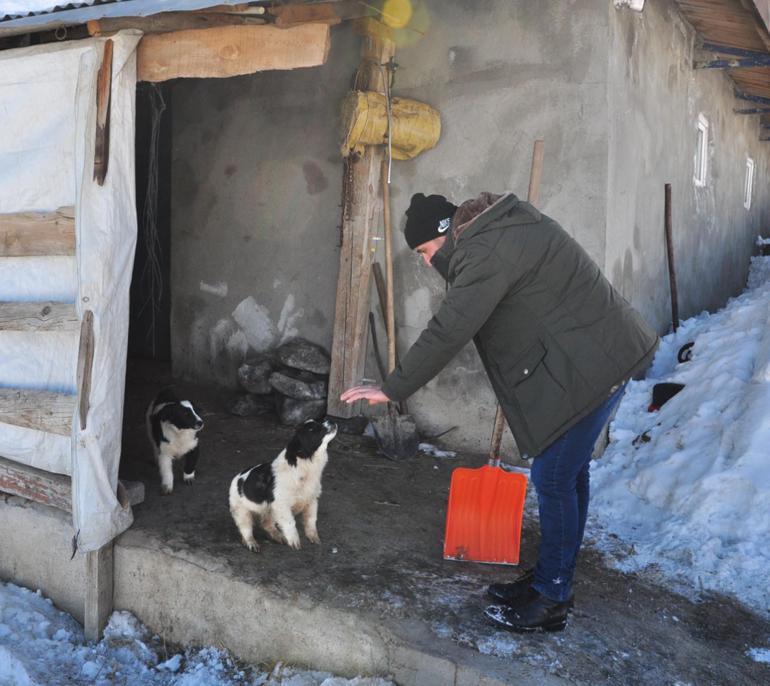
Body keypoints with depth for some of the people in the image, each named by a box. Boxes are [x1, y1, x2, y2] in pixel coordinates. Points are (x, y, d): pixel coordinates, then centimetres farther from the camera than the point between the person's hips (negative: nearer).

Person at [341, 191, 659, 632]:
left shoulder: (489, 251, -21)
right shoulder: (499, 227, 12)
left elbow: (448, 332, -23)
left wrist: (392, 389, -17)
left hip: (589, 367, -11)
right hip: (598, 356, 11)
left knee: (555, 478, -3)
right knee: (568, 471, 17)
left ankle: (551, 601, 10)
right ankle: (552, 579, 30)